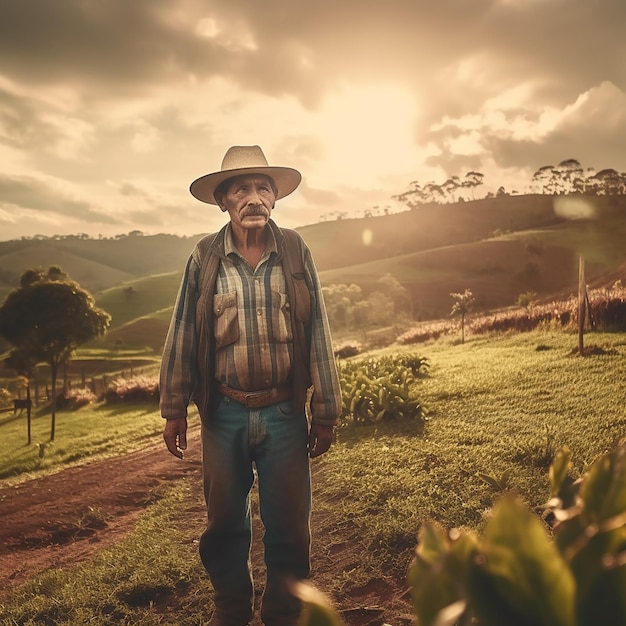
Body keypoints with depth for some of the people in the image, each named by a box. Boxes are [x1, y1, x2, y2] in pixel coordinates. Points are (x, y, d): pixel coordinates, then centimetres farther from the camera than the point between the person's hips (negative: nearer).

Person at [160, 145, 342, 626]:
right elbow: (182, 336, 3)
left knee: (289, 524, 9)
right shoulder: (204, 258, 0)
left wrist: (325, 413, 0)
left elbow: (318, 333, 1)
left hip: (285, 413, 0)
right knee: (224, 522, 14)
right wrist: (174, 410, 3)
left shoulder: (296, 252, 1)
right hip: (224, 414, 1)